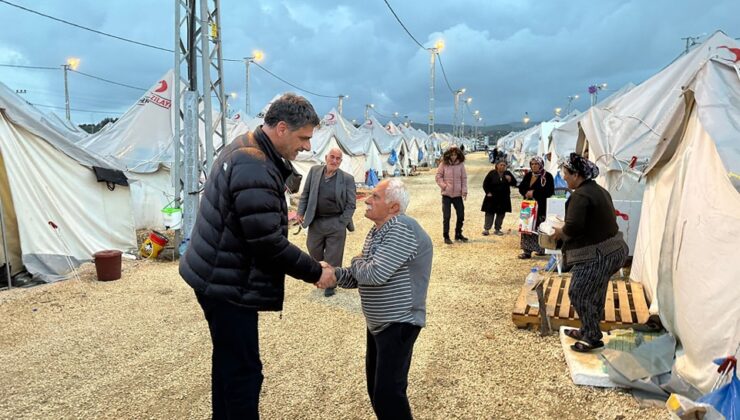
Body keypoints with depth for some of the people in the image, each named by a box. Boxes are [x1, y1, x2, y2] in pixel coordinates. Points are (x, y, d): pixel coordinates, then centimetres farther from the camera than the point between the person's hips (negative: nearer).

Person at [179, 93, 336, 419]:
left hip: (219, 276, 11)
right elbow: (269, 244, -25)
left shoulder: (244, 148, 7)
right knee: (243, 370, -1)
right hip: (228, 284, -11)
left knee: (228, 360, 23)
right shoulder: (255, 169, -26)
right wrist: (315, 272, -16)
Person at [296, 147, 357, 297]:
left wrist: (342, 223, -8)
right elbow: (305, 193, 9)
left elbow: (351, 204, -5)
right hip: (315, 222, 3)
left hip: (336, 224, -3)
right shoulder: (314, 171, 1)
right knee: (314, 252, 17)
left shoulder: (347, 179, -8)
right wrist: (301, 212, 3)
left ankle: (330, 284, 24)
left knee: (333, 256, 5)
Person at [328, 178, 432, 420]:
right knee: (376, 389, 19)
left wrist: (357, 261, -8)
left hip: (398, 324, -10)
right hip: (379, 323, 10)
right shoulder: (377, 231, 10)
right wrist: (334, 274, -8)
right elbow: (359, 276, 11)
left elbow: (375, 274, -29)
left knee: (387, 394, -8)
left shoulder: (401, 229, -22)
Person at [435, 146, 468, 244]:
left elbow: (464, 178, 3)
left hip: (458, 194, 2)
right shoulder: (443, 164, -3)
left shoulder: (461, 164, 1)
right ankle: (446, 236, 10)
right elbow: (438, 177, 1)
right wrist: (444, 186, -11)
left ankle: (458, 234, 27)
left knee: (461, 215, 8)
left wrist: (464, 190, -5)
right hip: (446, 194, -2)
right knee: (446, 216, -1)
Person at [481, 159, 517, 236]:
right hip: (492, 197, -3)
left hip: (504, 199, 3)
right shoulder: (492, 173, -4)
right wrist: (488, 192, -9)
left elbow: (514, 183, 5)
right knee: (489, 213, -1)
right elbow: (485, 184, 0)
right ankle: (486, 229, 3)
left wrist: (510, 180, -15)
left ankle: (497, 229, 17)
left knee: (501, 214, 7)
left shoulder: (508, 174, 5)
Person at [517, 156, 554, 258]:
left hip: (541, 207, -6)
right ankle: (527, 250, 9)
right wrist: (526, 192, -10)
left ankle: (541, 249, 8)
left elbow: (550, 191, -15)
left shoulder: (547, 176, -6)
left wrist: (534, 193, -16)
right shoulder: (528, 175, 13)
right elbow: (521, 188, 13)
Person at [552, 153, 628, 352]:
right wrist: (566, 229, 13)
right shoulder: (598, 190, 12)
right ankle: (588, 330, 35)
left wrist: (560, 232, -7)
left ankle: (592, 337, 9)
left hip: (596, 256, -10)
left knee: (578, 293, 1)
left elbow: (573, 227, -28)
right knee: (594, 294, 21)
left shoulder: (580, 196, -20)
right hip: (610, 250, 10)